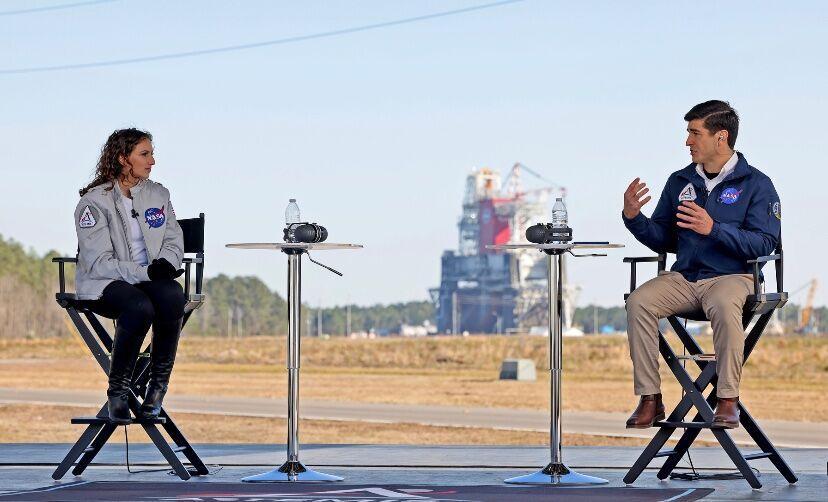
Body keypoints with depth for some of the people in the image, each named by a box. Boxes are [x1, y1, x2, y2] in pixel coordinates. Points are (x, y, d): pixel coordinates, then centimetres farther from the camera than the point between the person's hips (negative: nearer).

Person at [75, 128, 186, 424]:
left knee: (173, 298, -32)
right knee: (140, 308, -38)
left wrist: (165, 264, -10)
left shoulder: (158, 194, 13)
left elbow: (174, 241, 14)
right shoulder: (95, 201, -7)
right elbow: (99, 262, -13)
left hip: (151, 278, 5)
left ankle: (158, 386, -20)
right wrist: (145, 273, -22)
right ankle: (117, 391, -20)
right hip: (104, 284, -5)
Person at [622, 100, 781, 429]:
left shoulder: (756, 184, -1)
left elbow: (764, 243, -12)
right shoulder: (680, 182, 15)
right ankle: (650, 399, -20)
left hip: (733, 276, -5)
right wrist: (633, 218, -3)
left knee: (724, 305, -39)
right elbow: (662, 241, 16)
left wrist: (714, 229, -23)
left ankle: (728, 400, -29)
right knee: (639, 302, -23)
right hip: (683, 278, 5)